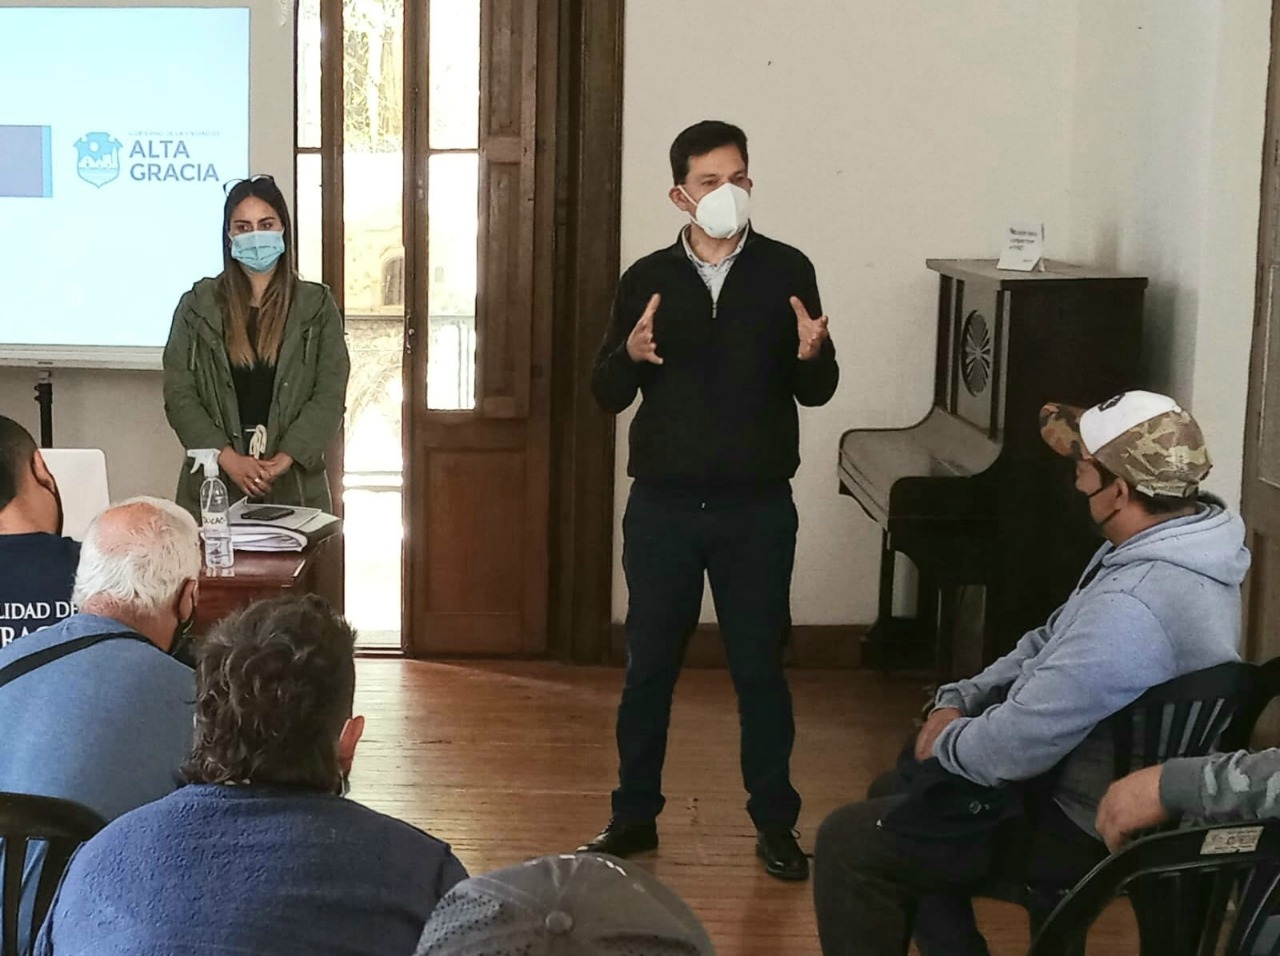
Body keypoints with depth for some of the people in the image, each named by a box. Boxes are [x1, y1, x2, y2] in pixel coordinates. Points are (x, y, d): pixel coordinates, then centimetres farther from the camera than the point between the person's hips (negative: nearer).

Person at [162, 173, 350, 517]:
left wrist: (284, 459, -13)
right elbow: (179, 394, 1)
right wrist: (228, 458, -12)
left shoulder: (317, 307, 6)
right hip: (214, 484, 0)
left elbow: (330, 396, -1)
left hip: (295, 485, 0)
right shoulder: (197, 305, 7)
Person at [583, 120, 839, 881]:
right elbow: (607, 395, 2)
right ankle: (635, 814, 24)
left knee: (761, 666, 6)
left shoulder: (786, 270, -1)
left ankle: (776, 823, 19)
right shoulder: (648, 278, 1)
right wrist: (629, 355, -19)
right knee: (649, 664, 10)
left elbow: (817, 393, 0)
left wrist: (812, 355, -22)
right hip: (663, 505, 1)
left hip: (758, 507, -1)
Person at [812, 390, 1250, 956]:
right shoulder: (1164, 548, 2)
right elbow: (1052, 644, 14)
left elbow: (1016, 746, -30)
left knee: (849, 842, -8)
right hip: (1095, 783, 11)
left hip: (1092, 824, -10)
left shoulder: (1131, 606, -34)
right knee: (897, 793, 23)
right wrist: (959, 699, 2)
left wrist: (949, 740, -9)